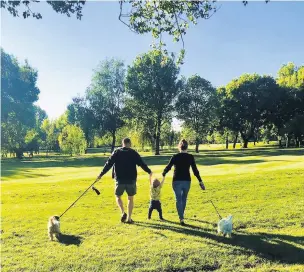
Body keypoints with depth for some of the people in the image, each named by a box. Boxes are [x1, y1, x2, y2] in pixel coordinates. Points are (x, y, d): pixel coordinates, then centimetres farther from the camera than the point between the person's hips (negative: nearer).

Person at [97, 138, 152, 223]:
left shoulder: (116, 152, 1)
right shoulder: (133, 153, 0)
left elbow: (108, 164, -3)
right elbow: (142, 163, 2)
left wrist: (101, 174, 3)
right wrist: (149, 172, 16)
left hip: (120, 179, 0)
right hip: (131, 179, 0)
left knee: (118, 197, 17)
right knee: (130, 198, 12)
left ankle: (123, 213, -3)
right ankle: (129, 218, 11)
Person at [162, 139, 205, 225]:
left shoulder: (175, 156, -7)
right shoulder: (190, 157, -4)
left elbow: (168, 167, -2)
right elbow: (195, 170, -5)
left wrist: (163, 174, 17)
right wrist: (200, 181, 2)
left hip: (177, 181, -2)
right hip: (187, 181, 2)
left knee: (179, 200, 5)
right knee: (184, 198, 21)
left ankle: (181, 218, -4)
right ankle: (181, 215, 37)